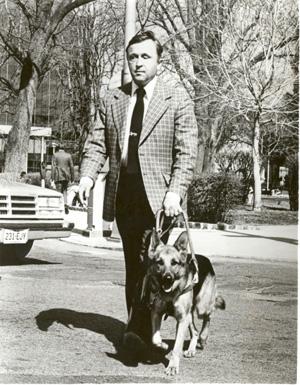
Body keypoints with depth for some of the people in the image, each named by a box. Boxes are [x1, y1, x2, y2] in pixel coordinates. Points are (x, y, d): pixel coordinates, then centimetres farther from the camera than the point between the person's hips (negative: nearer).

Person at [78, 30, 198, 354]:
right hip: (122, 195, 4)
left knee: (150, 262, -16)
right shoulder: (111, 100, 13)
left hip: (158, 196, -4)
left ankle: (140, 329, -18)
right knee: (132, 264, 10)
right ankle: (138, 328, 17)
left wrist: (176, 191, -16)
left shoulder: (178, 100, 2)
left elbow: (186, 153, -3)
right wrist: (88, 175, -8)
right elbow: (97, 144, 11)